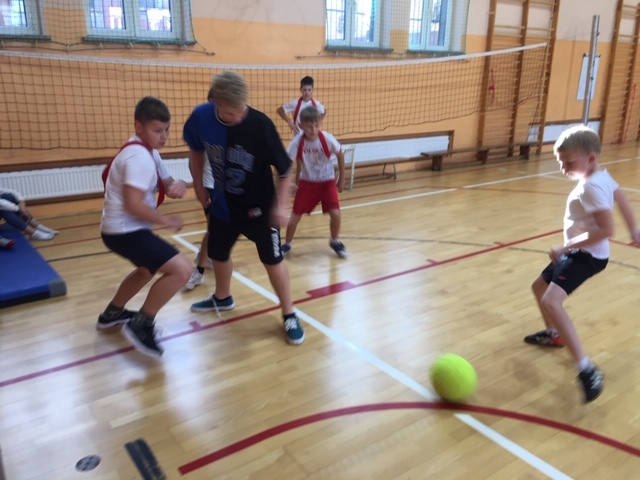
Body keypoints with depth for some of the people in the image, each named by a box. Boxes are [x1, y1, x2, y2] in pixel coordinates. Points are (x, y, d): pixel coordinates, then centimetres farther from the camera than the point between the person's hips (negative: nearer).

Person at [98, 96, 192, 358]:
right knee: (181, 269, -21)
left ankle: (112, 313, 48)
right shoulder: (139, 156, -21)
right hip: (124, 231, -11)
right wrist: (166, 220, -15)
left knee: (149, 268, 34)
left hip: (125, 228, 11)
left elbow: (167, 181, 12)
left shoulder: (147, 151, 11)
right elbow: (133, 204, -29)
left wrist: (178, 186, -12)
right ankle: (141, 324, -6)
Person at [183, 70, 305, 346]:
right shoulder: (201, 117, -16)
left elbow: (284, 169, -16)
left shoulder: (261, 124, -27)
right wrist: (199, 187, 8)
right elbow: (196, 151, 6)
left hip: (259, 207, -4)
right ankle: (222, 298, 48)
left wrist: (280, 205, -21)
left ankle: (289, 316, 16)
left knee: (273, 260, -1)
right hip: (222, 204, 4)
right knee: (219, 254, 20)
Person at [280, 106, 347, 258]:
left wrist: (341, 179, 3)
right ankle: (287, 244, 25)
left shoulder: (328, 139, -21)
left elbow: (340, 155, -3)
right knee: (295, 216, -2)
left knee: (335, 213, -14)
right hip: (307, 182, 0)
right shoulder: (297, 142, -22)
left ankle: (334, 241, 16)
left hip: (327, 181, 0)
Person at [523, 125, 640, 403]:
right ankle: (554, 335, 45)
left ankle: (587, 370, -27)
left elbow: (606, 230, -30)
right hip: (580, 253, 11)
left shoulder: (591, 188, -24)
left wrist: (566, 247, -26)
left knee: (551, 301, -27)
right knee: (539, 286, 24)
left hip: (587, 255, -11)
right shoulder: (601, 177, 6)